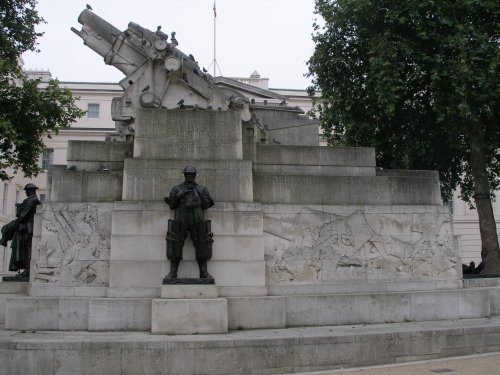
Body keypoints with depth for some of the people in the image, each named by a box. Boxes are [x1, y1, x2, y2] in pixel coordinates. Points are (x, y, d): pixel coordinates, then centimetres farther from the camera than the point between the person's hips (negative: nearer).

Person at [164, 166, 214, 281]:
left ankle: (204, 273, 4)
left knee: (201, 246, -3)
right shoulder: (177, 189, 14)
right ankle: (172, 273, -1)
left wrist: (201, 195, -8)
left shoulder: (202, 189, 14)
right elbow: (172, 205, 7)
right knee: (176, 246, -6)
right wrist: (179, 196, -8)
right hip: (181, 221, 0)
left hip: (197, 222, 0)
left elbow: (206, 205, 6)